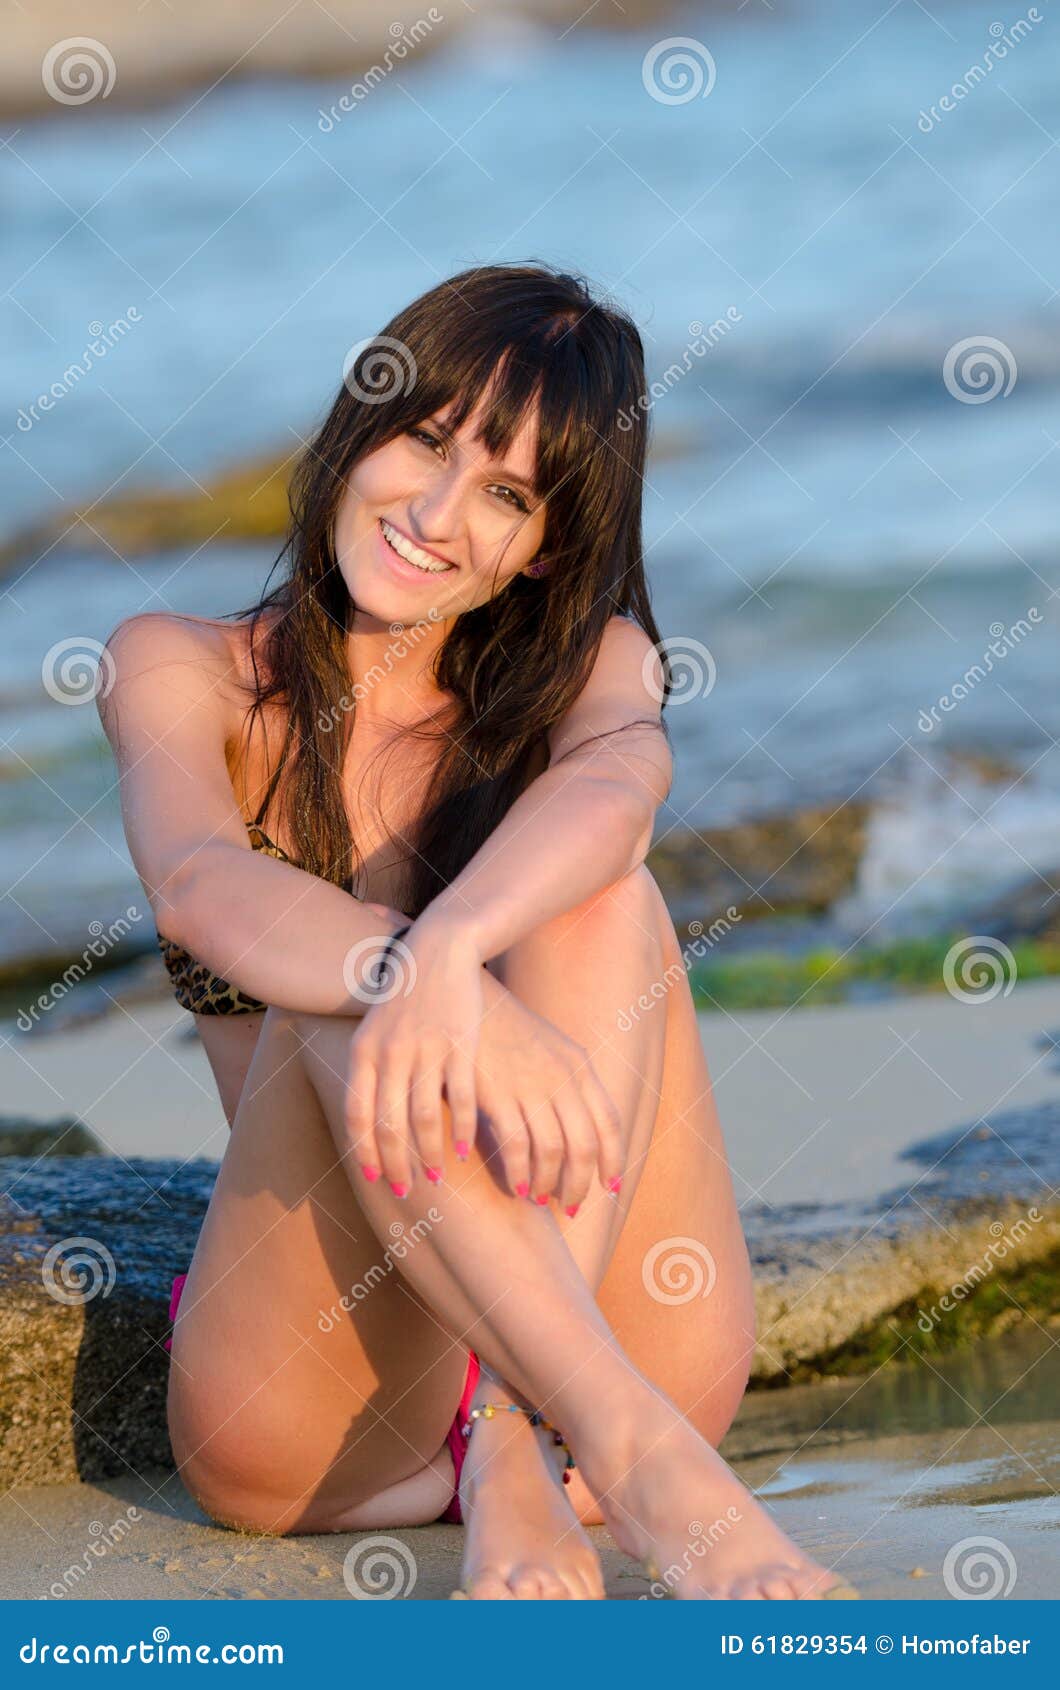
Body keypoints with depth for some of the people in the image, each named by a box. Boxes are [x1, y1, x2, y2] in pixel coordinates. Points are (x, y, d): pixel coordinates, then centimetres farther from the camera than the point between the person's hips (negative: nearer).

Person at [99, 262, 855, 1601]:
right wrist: (434, 990, -42)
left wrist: (450, 946, -44)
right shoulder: (187, 673, 4)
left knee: (601, 890, -21)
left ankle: (516, 1447, -35)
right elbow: (198, 886, -21)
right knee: (345, 978, -27)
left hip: (585, 1330, 1)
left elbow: (619, 777, -21)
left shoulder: (585, 664, 7)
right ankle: (628, 1455, -43)